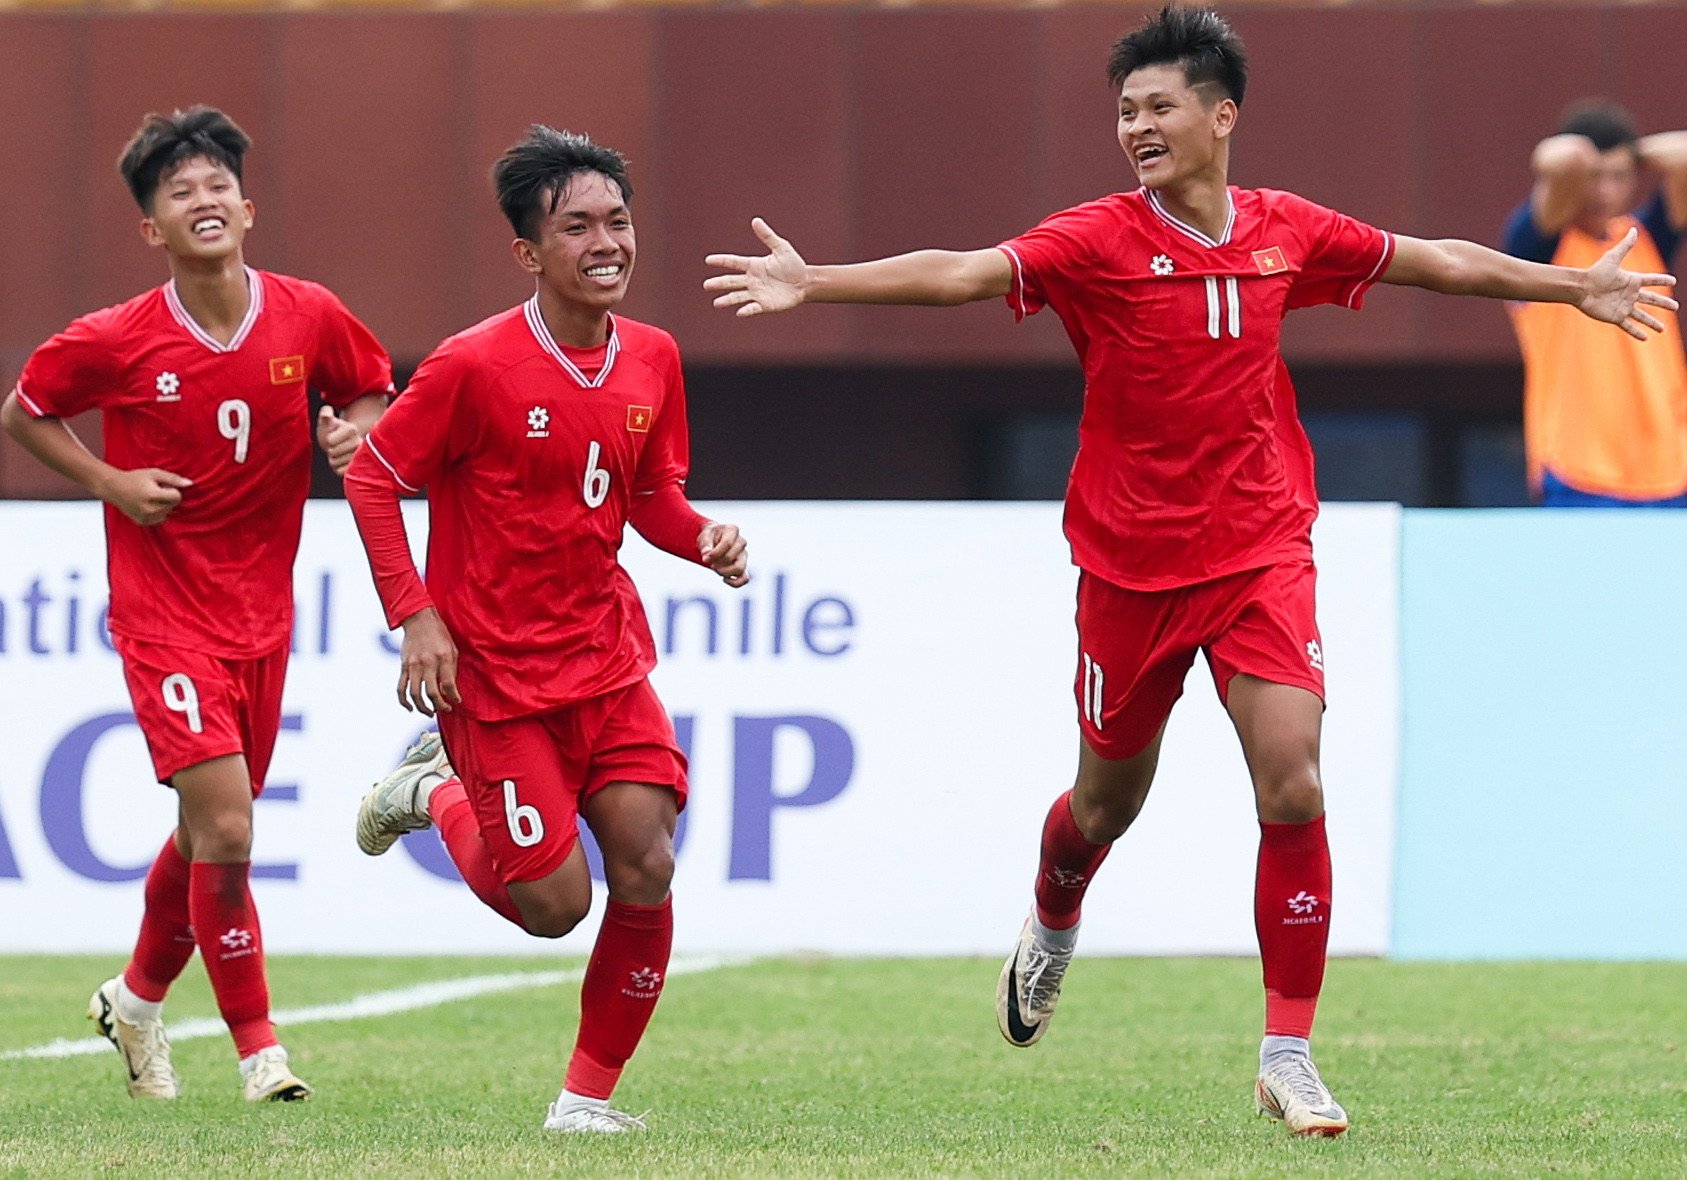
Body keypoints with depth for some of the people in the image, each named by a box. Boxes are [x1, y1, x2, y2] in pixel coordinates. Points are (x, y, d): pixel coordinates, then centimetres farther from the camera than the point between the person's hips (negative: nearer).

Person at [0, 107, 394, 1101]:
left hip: (263, 612, 4)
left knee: (209, 836, 15)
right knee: (225, 830, -15)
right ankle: (256, 1042, -1)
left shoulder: (310, 318, -6)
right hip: (165, 614, -4)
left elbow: (371, 388, 13)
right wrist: (112, 481, -9)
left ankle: (138, 999, 39)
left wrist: (357, 429, -10)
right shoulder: (114, 343, -12)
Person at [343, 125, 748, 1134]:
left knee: (647, 869, -10)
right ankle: (435, 793, 26)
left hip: (607, 653, 5)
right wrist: (415, 616, -13)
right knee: (555, 903, -5)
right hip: (491, 667, -5)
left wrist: (705, 538, -8)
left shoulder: (653, 360, 2)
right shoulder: (474, 368, -16)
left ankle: (589, 1093, 7)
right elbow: (372, 478, -7)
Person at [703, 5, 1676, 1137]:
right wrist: (812, 283, -35)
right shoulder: (1099, 240, -9)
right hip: (1130, 563, -1)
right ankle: (1052, 932, 50)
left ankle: (1288, 1052, -4)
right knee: (1110, 798, 14)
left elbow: (1439, 261, 15)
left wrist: (1578, 286, 24)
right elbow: (961, 274, -21)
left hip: (1261, 552, 1)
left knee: (1293, 791, -14)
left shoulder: (1286, 232, 0)